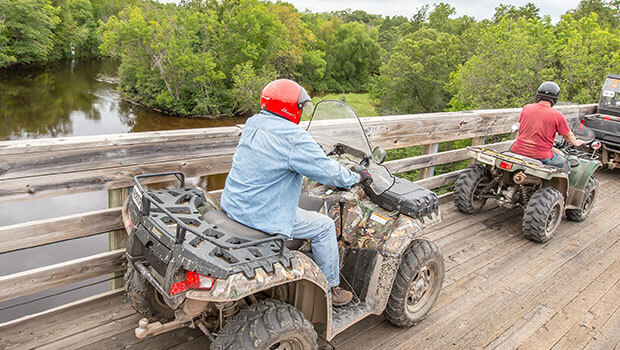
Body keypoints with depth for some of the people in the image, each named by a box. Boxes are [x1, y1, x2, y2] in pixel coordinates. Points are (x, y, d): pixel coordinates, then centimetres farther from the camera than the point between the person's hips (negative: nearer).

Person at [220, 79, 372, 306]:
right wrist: (357, 177, 3)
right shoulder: (294, 138, -21)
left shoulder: (253, 123, 6)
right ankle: (331, 289, 22)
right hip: (260, 216, -9)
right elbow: (330, 173, -16)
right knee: (325, 226, 7)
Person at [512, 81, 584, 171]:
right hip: (541, 155, -2)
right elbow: (568, 136, 6)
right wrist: (575, 143, 29)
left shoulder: (526, 108, 3)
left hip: (519, 151, 2)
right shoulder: (557, 115, -6)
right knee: (565, 165, 21)